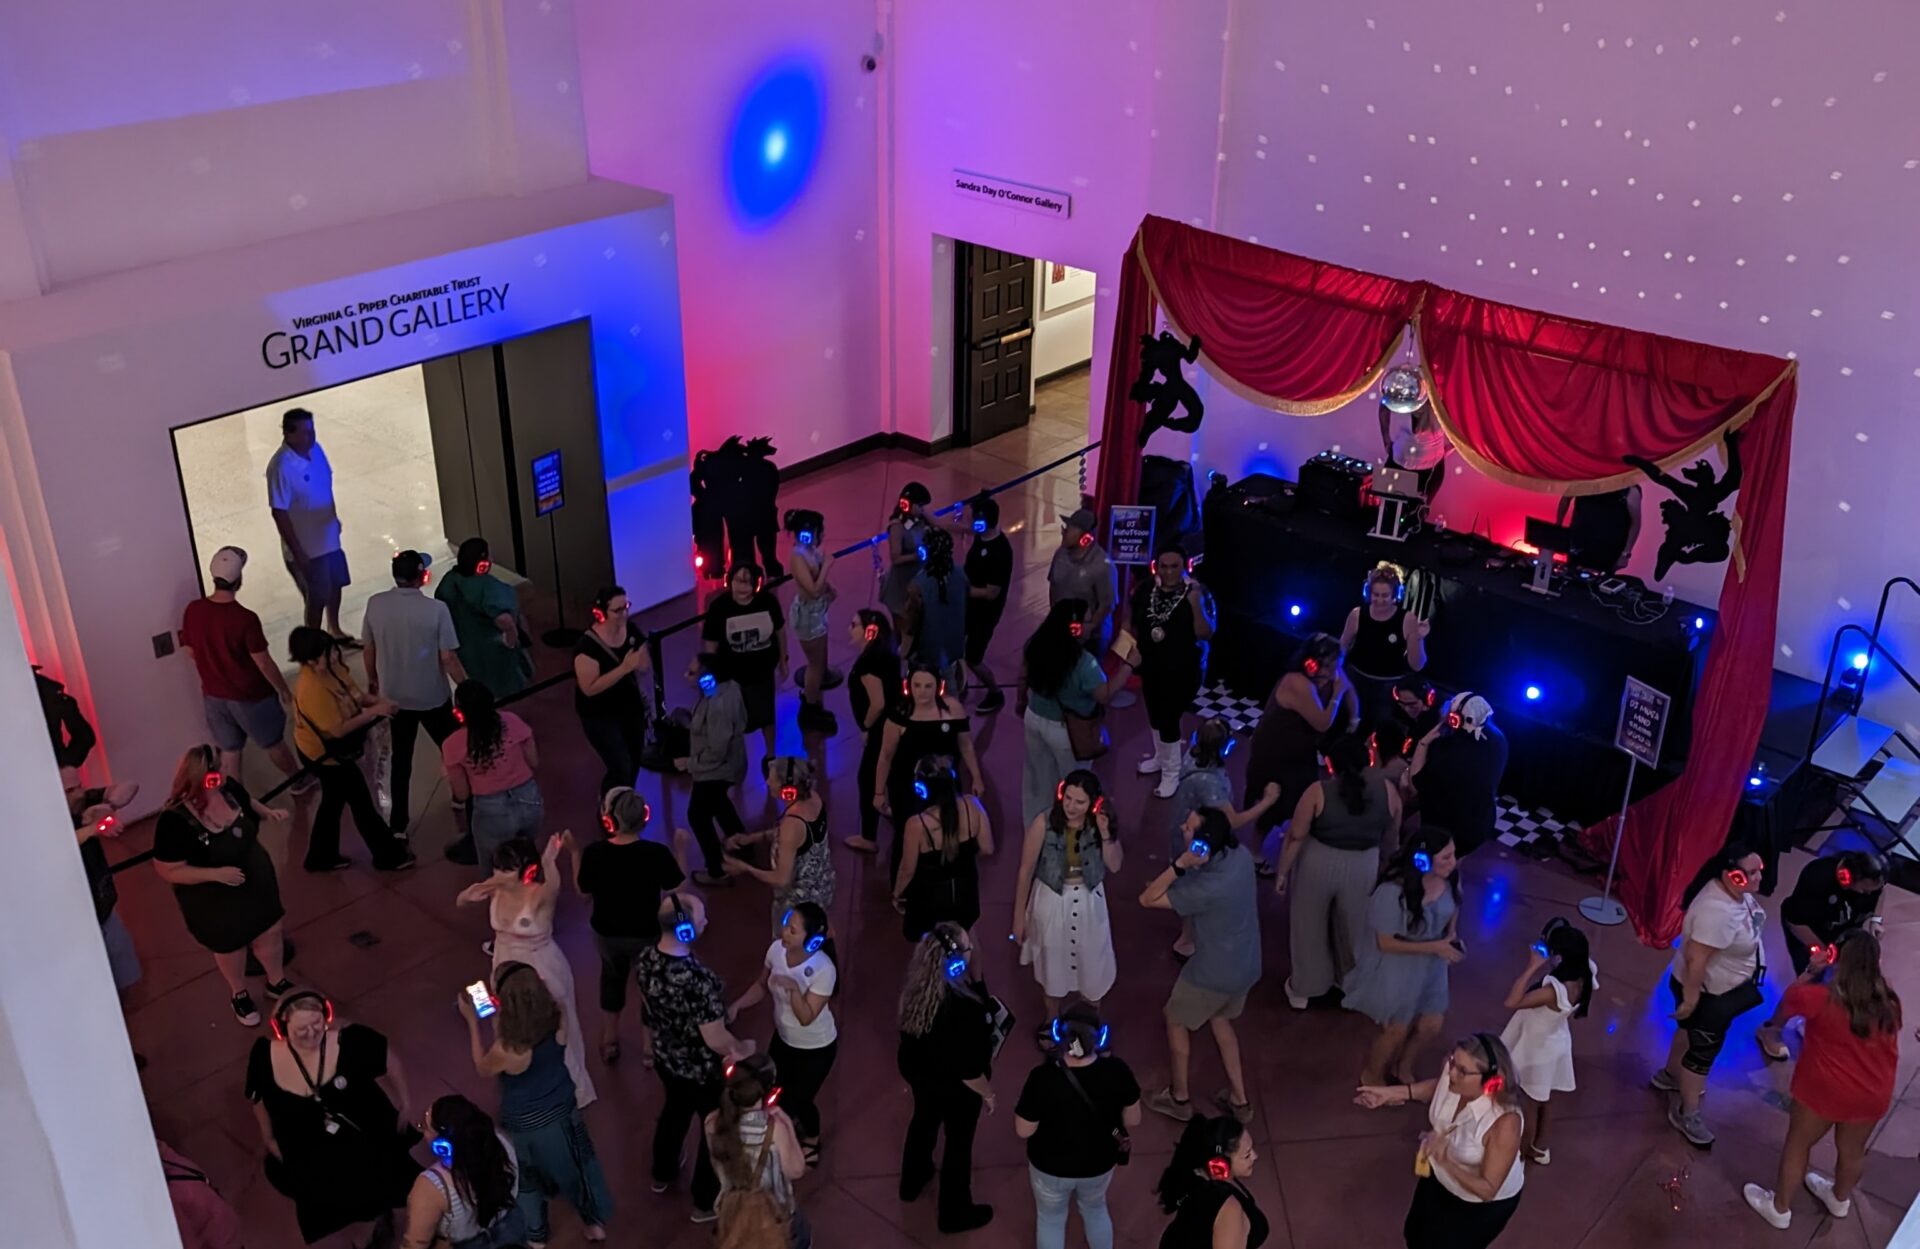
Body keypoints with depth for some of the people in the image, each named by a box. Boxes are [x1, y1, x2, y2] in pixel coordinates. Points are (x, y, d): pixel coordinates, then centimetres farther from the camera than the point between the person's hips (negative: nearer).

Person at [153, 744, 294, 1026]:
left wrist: (267, 812, -14)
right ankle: (239, 996, 51)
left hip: (255, 878, 5)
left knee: (270, 931, 22)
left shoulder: (228, 788, -19)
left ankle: (277, 983, 51)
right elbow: (167, 871, -27)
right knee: (230, 948, 21)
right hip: (213, 899, -5)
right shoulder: (175, 821, -35)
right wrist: (217, 874, -33)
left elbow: (246, 805, 6)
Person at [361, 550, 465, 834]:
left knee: (401, 760, 16)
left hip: (395, 697, 3)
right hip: (432, 697, -3)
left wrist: (372, 679, 19)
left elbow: (368, 649, 1)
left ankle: (399, 824, 20)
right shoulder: (436, 609, -22)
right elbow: (448, 658, -19)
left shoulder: (375, 604, -11)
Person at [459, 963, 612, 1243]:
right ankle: (595, 1221, 49)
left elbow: (483, 1068, -14)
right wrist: (499, 1013, -2)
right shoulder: (557, 1021, -25)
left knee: (526, 1181, 26)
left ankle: (535, 1235, 50)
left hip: (526, 1125, -4)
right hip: (564, 1110, 4)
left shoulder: (507, 1050, -39)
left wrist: (472, 1021, -14)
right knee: (576, 1164, 29)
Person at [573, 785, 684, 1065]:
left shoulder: (594, 853, -23)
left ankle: (609, 1042, 46)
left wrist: (575, 855, 4)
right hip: (648, 935, -2)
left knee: (612, 979, 30)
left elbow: (584, 893, -7)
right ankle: (648, 1047, 37)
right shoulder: (657, 853, -27)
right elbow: (675, 892, -14)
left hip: (607, 934, 2)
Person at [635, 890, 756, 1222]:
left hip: (665, 1059, 7)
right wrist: (743, 1047, -10)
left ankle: (663, 1173, 58)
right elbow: (716, 1040, -30)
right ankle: (706, 1203, 40)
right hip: (702, 1071, -7)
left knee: (675, 1110, 34)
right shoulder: (699, 980, -41)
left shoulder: (645, 959, -17)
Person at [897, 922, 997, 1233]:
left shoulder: (918, 984, -18)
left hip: (918, 1070, 7)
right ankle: (955, 1213, 41)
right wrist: (987, 1092, -13)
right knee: (959, 1143, 18)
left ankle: (912, 1181, 59)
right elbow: (967, 1067, -26)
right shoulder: (961, 1007, -40)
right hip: (954, 1085, -7)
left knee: (923, 1121, 33)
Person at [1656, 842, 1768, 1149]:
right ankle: (1686, 1113, 23)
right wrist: (1689, 999, -28)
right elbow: (1695, 959, -35)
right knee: (1703, 1050, 6)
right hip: (1708, 992, -9)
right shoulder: (1717, 912, -39)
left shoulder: (1736, 892, -9)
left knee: (1691, 1032, 29)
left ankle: (1670, 1075, 53)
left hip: (1724, 987, 9)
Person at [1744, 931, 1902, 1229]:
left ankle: (1779, 1208, 31)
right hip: (1873, 1094, 5)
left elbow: (1786, 1004, -4)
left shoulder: (1821, 997, -23)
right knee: (1852, 1150, 27)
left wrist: (1809, 973, 3)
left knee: (1798, 1144, 17)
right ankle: (1840, 1199, 53)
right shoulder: (1888, 999, -10)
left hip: (1825, 1090, -5)